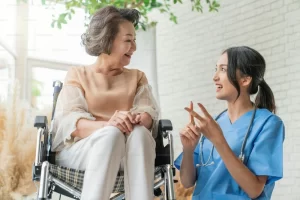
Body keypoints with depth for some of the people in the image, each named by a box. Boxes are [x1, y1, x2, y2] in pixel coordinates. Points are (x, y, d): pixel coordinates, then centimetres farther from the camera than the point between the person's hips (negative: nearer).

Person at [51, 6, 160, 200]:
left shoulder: (137, 76, 21)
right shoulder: (78, 74, 11)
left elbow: (149, 112, 3)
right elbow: (68, 120, -5)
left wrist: (138, 120, -23)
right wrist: (106, 125, -27)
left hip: (127, 154, 2)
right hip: (78, 150, -2)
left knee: (139, 133, -32)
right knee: (112, 134, -35)